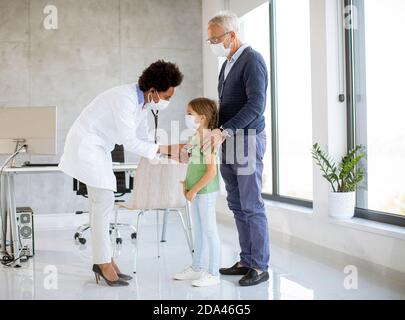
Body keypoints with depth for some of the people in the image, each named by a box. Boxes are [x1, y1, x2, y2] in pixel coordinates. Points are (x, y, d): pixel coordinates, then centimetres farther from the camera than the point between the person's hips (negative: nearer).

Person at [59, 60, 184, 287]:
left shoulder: (143, 101, 2)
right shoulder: (125, 99, -26)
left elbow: (143, 138, 6)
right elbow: (130, 142, -27)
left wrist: (172, 152, -3)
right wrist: (165, 149, -23)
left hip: (99, 148, 9)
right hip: (86, 144, -9)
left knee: (103, 203, 7)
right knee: (104, 202, -9)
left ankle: (104, 260, 12)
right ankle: (104, 262, 0)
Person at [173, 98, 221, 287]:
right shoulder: (195, 138, 9)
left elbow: (211, 171, -22)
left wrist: (194, 190, -17)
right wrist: (186, 183, 12)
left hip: (206, 191, -9)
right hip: (195, 191, 9)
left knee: (209, 231, -1)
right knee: (198, 230, 17)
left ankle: (213, 273, 8)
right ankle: (197, 268, 29)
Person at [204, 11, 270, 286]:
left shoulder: (252, 60, -10)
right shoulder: (227, 64, 17)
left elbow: (256, 105, -20)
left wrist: (224, 131, -24)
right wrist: (216, 132, 11)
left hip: (247, 140, -8)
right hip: (227, 142, 9)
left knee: (252, 206, -4)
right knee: (237, 205, 10)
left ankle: (260, 267, 6)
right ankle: (246, 261, 19)